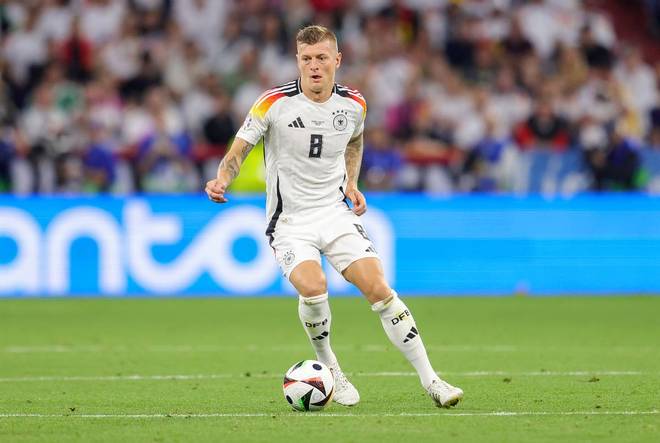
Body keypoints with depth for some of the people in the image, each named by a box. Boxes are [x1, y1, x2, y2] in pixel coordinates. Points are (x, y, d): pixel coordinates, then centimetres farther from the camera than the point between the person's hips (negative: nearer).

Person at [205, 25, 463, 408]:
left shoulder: (354, 104, 1)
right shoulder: (274, 103, -12)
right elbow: (239, 150, -7)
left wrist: (351, 183, 11)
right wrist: (222, 179, -27)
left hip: (336, 212, 3)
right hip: (289, 220, -3)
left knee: (379, 288, -12)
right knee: (313, 288, -29)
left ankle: (430, 379, -5)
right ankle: (329, 370, -3)